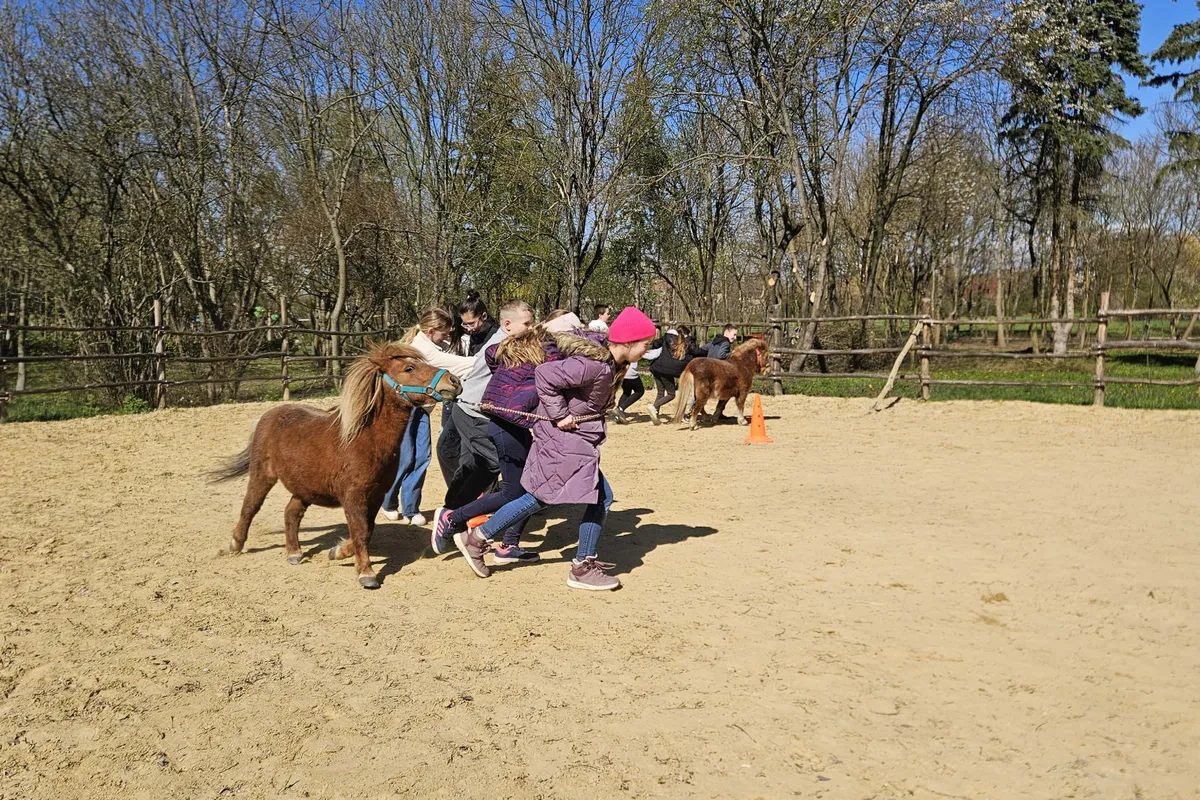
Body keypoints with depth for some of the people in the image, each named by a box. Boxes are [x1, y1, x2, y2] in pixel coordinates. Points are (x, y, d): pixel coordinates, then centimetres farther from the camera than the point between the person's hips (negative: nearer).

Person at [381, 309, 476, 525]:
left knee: (422, 456, 2)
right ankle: (389, 504, 17)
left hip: (419, 406, 8)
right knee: (404, 458, -4)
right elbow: (449, 362, -28)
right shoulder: (419, 347, -24)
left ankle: (411, 508, 11)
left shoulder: (433, 344, 3)